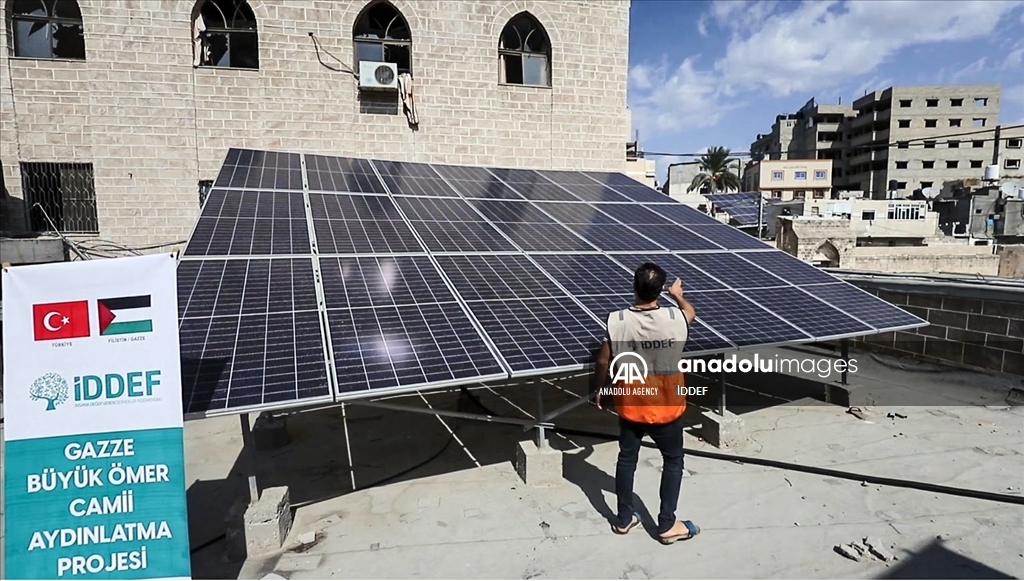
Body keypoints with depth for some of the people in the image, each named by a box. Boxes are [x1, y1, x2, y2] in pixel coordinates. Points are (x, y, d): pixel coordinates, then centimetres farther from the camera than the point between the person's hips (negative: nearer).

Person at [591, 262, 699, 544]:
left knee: (626, 459, 19)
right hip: (665, 407, -1)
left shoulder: (616, 321, -18)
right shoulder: (676, 319, -18)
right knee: (673, 461, 20)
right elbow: (690, 311, 9)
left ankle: (623, 519, 33)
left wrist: (599, 389, 11)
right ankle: (667, 525, 27)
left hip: (629, 405, 1)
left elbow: (602, 362, -8)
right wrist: (678, 295, 30)